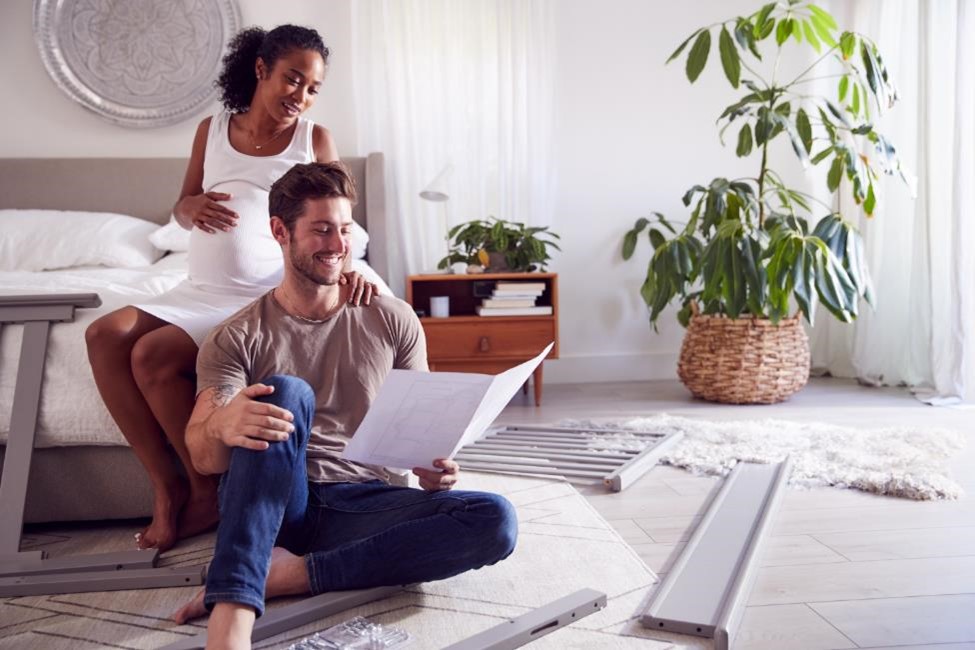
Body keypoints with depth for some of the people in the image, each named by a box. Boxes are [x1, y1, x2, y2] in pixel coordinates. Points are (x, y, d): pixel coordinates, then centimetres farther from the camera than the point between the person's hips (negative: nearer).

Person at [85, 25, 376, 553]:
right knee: (104, 336, -16)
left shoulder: (314, 139, 3)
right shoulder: (213, 130, 12)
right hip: (200, 292, 5)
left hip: (265, 298, -5)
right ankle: (165, 483, -10)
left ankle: (206, 491, -5)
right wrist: (193, 207, -8)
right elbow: (182, 208, 17)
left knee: (152, 356, -23)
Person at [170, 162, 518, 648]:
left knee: (496, 520, -23)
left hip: (359, 503, 2)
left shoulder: (393, 321, 8)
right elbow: (203, 458, -8)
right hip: (270, 504, -1)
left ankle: (291, 573, -25)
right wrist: (222, 426, -33)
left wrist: (431, 467, -13)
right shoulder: (236, 338, 2)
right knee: (285, 392, -31)